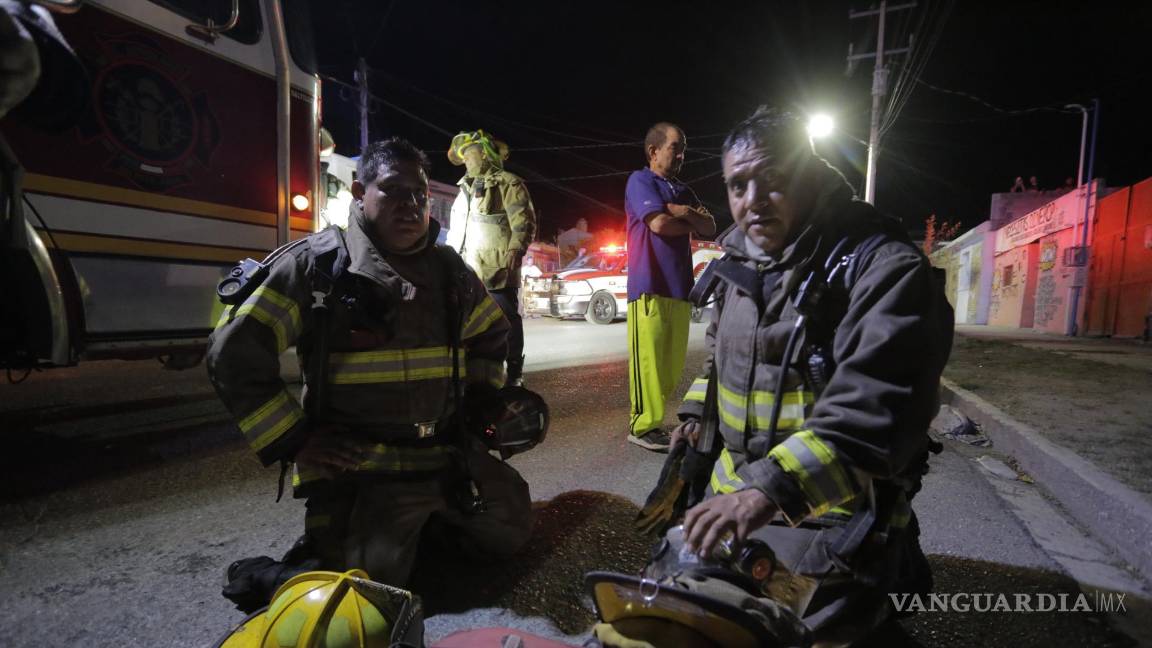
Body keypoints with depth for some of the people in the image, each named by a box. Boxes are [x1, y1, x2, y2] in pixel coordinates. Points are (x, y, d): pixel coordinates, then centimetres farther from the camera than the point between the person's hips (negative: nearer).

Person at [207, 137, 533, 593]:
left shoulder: (450, 270, 5)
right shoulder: (317, 265, -11)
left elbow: (491, 335, 21)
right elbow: (234, 354, -9)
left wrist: (480, 406, 11)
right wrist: (293, 443, -10)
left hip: (449, 456, 6)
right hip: (356, 466, -5)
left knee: (512, 528, 13)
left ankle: (417, 525, 31)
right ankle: (331, 537, 16)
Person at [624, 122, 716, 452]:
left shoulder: (683, 190, 22)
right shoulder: (641, 180, -1)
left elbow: (710, 228, 14)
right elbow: (659, 223, -15)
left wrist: (686, 212, -6)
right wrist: (692, 224, 4)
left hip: (680, 286, 8)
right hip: (650, 285, -7)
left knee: (673, 361, 8)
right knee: (649, 358, -6)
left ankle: (653, 416, 19)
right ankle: (643, 425, 2)